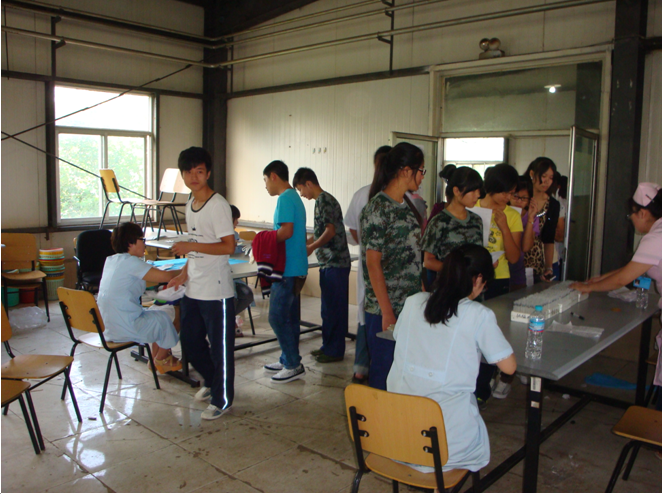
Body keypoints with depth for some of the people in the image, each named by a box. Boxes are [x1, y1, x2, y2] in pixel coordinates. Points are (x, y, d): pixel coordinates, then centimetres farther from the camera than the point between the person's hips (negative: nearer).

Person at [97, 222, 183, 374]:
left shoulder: (111, 260, 10)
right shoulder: (129, 262, -18)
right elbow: (165, 276, -18)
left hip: (109, 325, 9)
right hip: (125, 327, -9)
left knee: (157, 315, 23)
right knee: (166, 317, 8)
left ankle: (156, 358, 31)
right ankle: (161, 360, 26)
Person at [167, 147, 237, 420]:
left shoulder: (218, 205, -14)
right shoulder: (190, 205, 12)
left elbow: (228, 246, -20)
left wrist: (191, 246, -25)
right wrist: (183, 274, 13)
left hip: (216, 290, -9)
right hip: (193, 289, 9)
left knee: (220, 346, 4)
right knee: (190, 341, 18)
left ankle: (221, 399, 19)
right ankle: (211, 381, 40)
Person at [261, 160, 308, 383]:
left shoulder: (285, 198, -13)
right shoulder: (295, 198, 18)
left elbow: (286, 231, -24)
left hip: (288, 269, -10)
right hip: (296, 267, 10)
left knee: (277, 317, -6)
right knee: (289, 316, 15)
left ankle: (293, 365, 1)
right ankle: (288, 360, 24)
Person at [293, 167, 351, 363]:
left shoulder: (324, 200, -12)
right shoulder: (324, 199, 18)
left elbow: (330, 230, -22)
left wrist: (312, 247, -31)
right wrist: (310, 244, 29)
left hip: (335, 263, -10)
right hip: (330, 263, 10)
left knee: (333, 308, -3)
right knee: (329, 308, 15)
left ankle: (335, 350, 6)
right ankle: (328, 346, 24)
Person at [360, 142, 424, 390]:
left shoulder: (407, 205, 11)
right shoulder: (378, 208, -14)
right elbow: (373, 263, -17)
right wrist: (387, 312, -18)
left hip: (411, 307, 8)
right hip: (384, 309, -8)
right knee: (384, 371, 4)